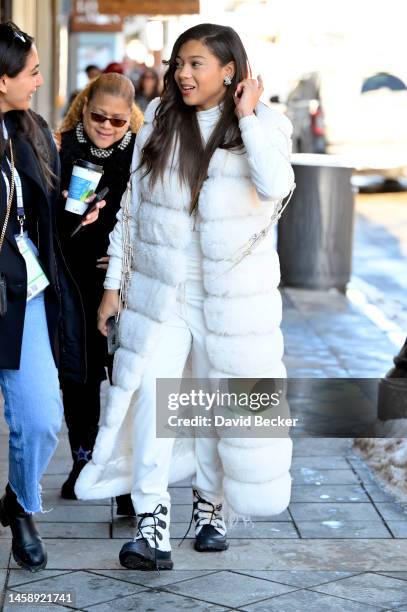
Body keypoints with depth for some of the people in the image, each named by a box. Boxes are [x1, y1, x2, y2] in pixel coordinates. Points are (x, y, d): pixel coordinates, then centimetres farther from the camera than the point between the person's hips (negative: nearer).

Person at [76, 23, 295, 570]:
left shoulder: (264, 126, -4)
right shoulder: (159, 121, 2)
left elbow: (276, 187, -24)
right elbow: (133, 205, 5)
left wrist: (247, 118, -19)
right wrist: (114, 282, 5)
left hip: (233, 294, -1)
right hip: (159, 290, 1)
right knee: (149, 400, -10)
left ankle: (210, 504, 33)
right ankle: (152, 529, -8)